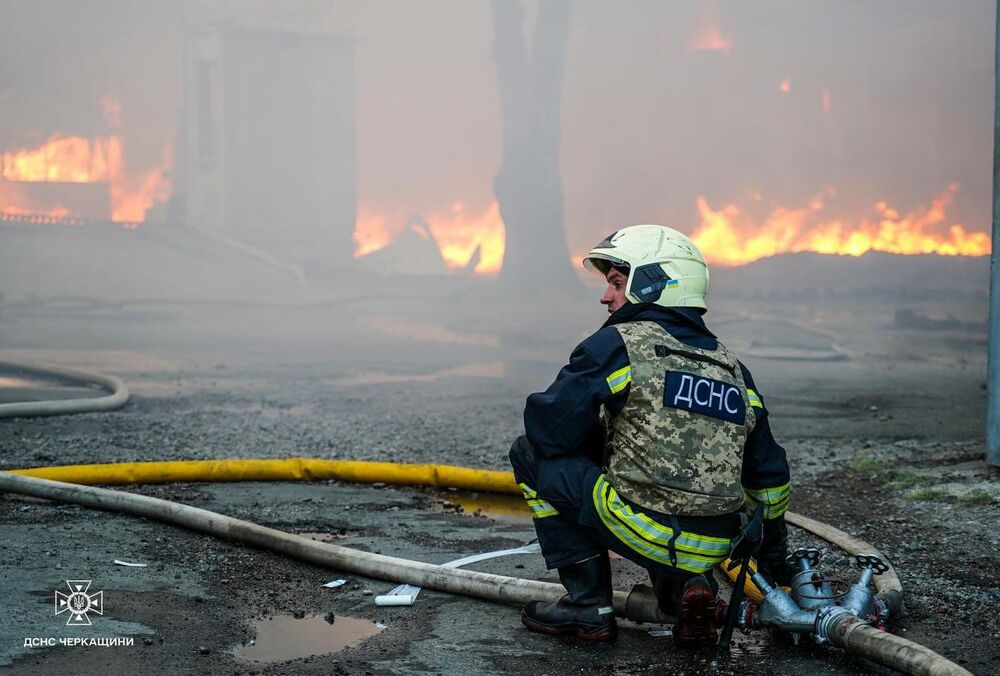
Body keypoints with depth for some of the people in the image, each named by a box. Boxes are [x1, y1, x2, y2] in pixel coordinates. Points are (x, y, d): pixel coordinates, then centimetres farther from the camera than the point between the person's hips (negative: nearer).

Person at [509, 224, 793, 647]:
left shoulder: (618, 345, -4)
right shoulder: (732, 367, 16)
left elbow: (547, 430, -5)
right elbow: (769, 474, 21)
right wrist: (776, 567, 32)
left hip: (645, 533, -7)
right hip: (715, 548, 7)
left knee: (530, 453, 10)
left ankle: (589, 605, 10)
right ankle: (688, 588, 11)